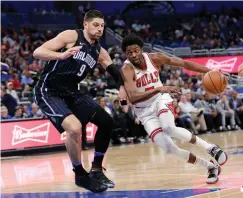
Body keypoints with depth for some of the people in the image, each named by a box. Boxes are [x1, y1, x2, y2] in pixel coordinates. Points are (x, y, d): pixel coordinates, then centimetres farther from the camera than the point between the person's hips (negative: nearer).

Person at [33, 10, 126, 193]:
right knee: (74, 127, -28)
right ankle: (80, 175, -7)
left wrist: (123, 88, -12)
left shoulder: (99, 52, 7)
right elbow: (38, 52, -20)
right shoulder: (71, 36, -13)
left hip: (71, 92, 8)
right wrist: (62, 55, -37)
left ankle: (96, 169, 19)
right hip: (48, 92, -8)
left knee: (106, 121, 6)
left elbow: (116, 72, 8)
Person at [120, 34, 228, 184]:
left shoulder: (154, 58, -10)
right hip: (145, 111, -1)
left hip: (161, 99, 1)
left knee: (169, 128, -34)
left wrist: (210, 71, -11)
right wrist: (158, 89, -49)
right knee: (169, 148, -16)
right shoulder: (127, 70, -23)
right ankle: (211, 167, -1)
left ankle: (210, 148, -19)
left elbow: (184, 63, -1)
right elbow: (132, 98, -38)